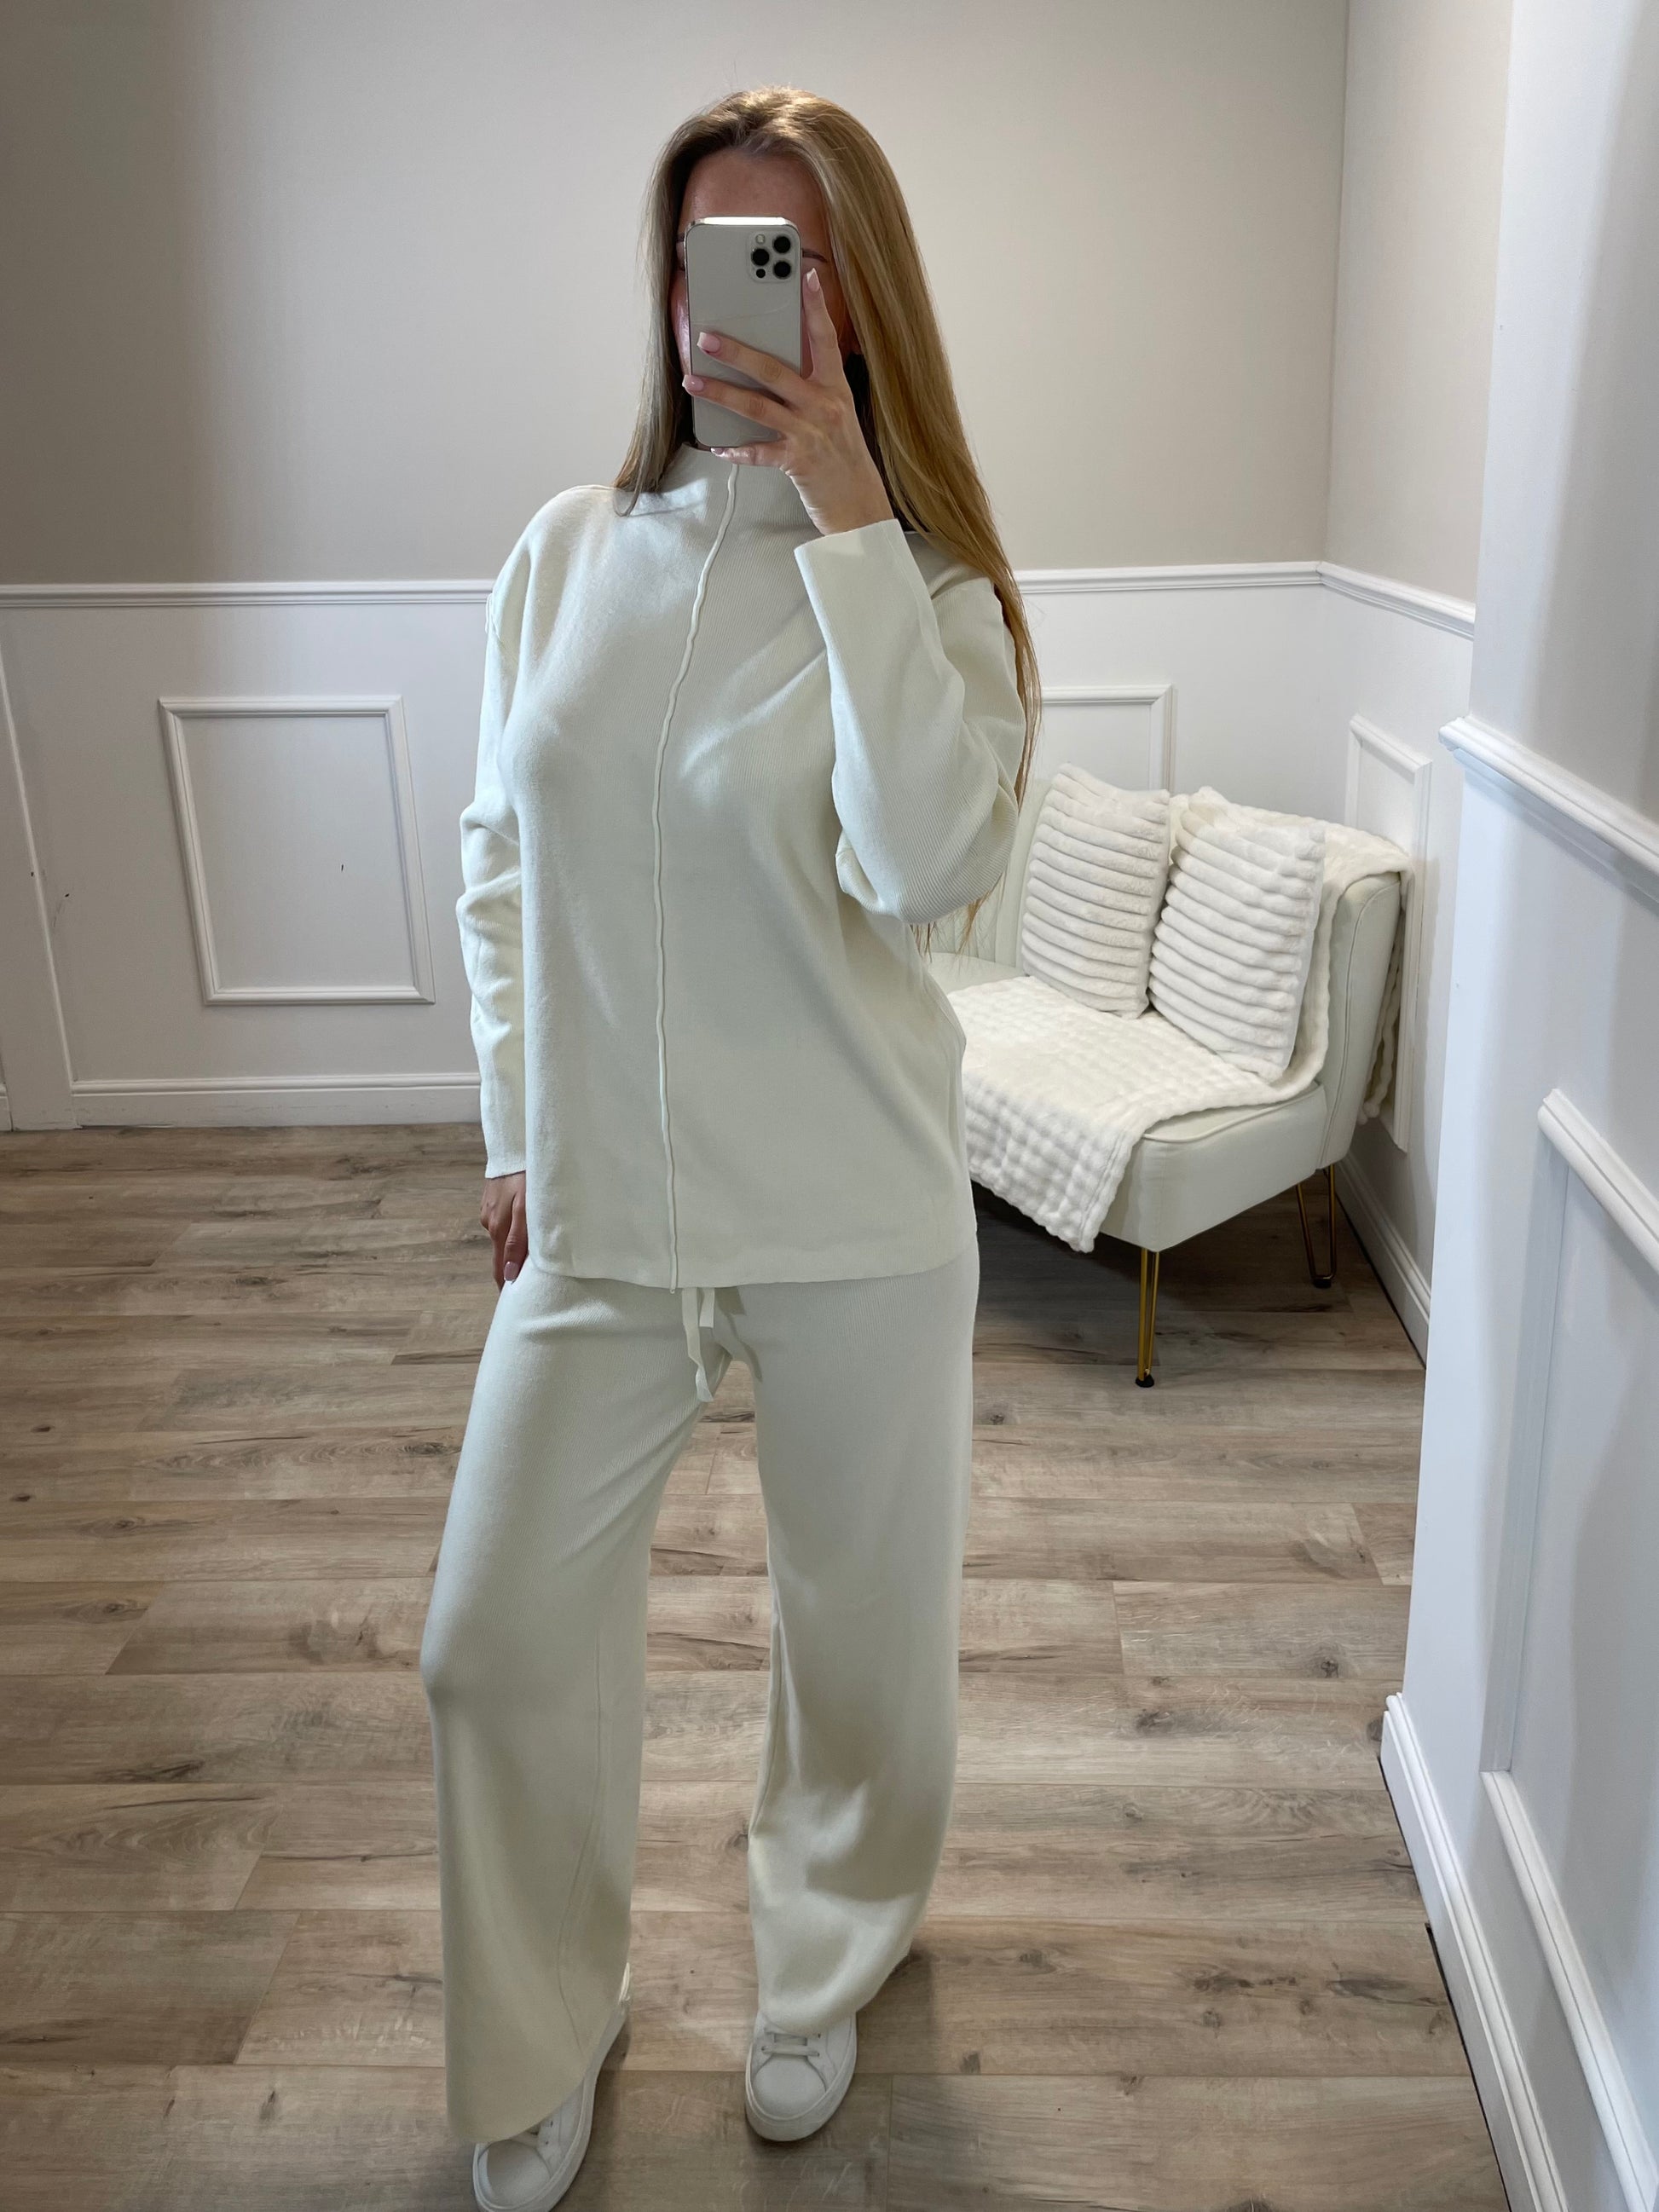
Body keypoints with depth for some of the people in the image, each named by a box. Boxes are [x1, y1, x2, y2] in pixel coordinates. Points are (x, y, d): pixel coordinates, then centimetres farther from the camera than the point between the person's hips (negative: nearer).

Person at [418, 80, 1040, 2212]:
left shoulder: (930, 585, -7)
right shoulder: (566, 552, 2)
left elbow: (930, 870, -26)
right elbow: (499, 862, 10)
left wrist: (844, 519, -24)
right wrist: (515, 1130, 8)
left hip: (856, 1225, -2)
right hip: (598, 1213, 3)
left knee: (861, 1622, 15)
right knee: (498, 1636, 11)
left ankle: (824, 1966, 48)